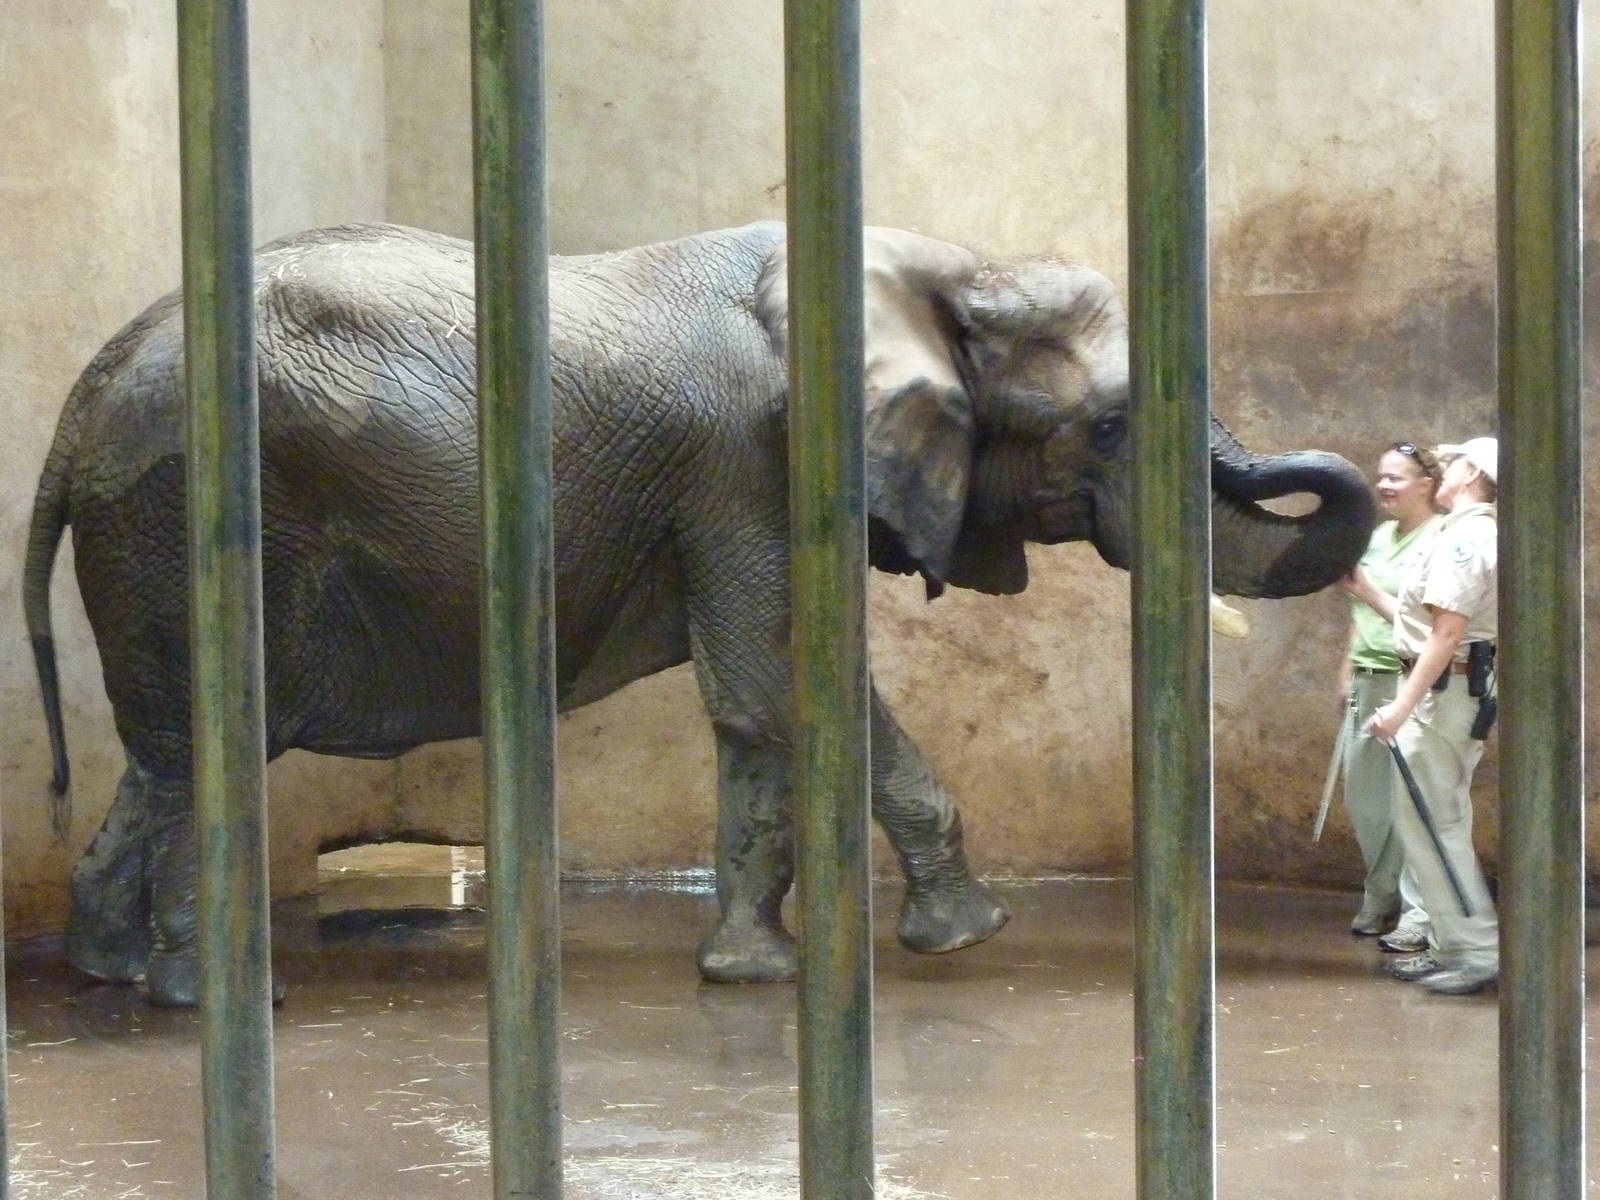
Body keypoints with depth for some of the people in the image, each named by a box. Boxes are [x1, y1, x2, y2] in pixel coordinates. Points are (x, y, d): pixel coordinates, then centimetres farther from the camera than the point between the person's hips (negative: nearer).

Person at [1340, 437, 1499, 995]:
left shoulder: (1462, 538, -15)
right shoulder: (1474, 536, 18)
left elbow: (1447, 633, -23)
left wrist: (1402, 708, -24)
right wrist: (1364, 590, 26)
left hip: (1441, 692, -11)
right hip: (1460, 692, 11)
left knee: (1429, 823, -8)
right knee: (1441, 824, 16)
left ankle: (1474, 953, -7)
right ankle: (1451, 947, 21)